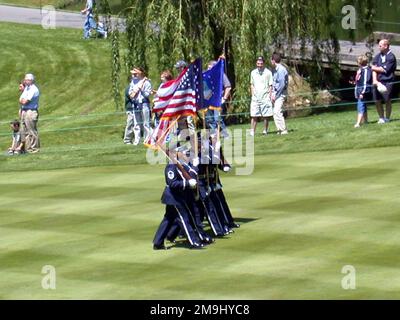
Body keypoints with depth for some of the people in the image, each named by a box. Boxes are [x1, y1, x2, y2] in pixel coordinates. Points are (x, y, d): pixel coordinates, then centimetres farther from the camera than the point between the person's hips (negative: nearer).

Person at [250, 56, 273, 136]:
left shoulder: (268, 73, 1)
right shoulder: (253, 73, 10)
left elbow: (270, 86, 2)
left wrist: (270, 96, -4)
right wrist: (252, 95, 9)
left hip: (265, 97, -2)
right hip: (255, 98, 2)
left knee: (266, 116, 0)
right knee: (254, 116, -3)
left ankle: (265, 131, 10)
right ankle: (252, 131, -1)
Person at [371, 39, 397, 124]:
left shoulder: (391, 57, -5)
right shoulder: (378, 56, 11)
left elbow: (384, 70, -11)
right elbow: (374, 69, 2)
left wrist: (374, 68, 1)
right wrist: (375, 80, -12)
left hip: (387, 82, -5)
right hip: (378, 82, 5)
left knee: (387, 101, -3)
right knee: (377, 101, 3)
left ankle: (387, 118, 8)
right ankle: (381, 118, 17)